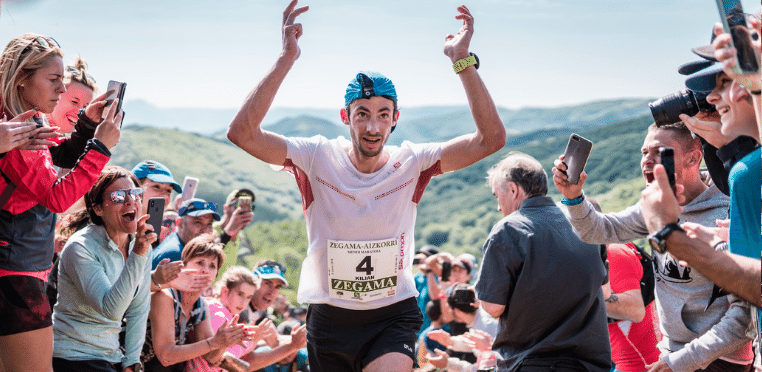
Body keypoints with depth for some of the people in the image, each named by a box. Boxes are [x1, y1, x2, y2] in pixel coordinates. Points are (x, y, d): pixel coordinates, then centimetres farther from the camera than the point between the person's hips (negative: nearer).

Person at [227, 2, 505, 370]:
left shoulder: (412, 162, -7)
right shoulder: (318, 158, -9)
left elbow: (491, 138, -15)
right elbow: (242, 133, -20)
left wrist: (462, 60, -21)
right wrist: (286, 59, -26)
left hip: (393, 316, -1)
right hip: (329, 321, 1)